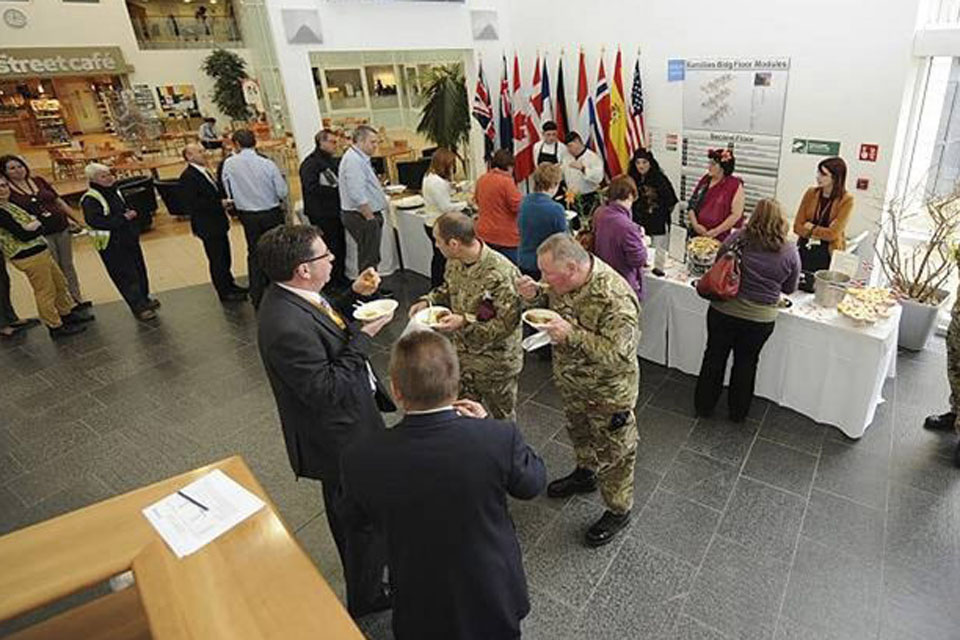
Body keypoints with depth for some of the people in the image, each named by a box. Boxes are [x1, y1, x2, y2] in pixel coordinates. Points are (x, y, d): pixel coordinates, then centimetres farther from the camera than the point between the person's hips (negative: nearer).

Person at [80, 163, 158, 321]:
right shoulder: (90, 200, -14)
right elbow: (95, 221, -25)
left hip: (129, 238, 8)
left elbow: (128, 208, 25)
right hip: (111, 244, -8)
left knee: (139, 269, 17)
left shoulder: (115, 191, 11)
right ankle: (139, 308, 3)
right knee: (126, 276, -4)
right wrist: (122, 218, -22)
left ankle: (144, 299, 34)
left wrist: (132, 213, 2)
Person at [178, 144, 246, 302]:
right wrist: (220, 203, -23)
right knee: (216, 259, 1)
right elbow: (192, 204, -24)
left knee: (225, 257, 19)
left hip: (217, 223, 9)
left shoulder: (204, 171, 11)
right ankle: (225, 293, 12)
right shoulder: (188, 177, -17)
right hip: (207, 226, -9)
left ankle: (229, 285, 35)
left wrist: (224, 199, 3)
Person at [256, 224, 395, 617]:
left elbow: (327, 321, 10)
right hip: (339, 439, -9)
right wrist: (363, 337, -27)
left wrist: (355, 294, -4)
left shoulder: (295, 295, -7)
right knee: (360, 515, 14)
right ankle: (365, 597, 39)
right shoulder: (287, 327, -35)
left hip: (345, 423, 10)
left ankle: (373, 556, 58)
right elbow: (326, 390, -31)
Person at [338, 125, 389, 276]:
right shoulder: (353, 160, -17)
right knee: (368, 260, -5)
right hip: (362, 216, -11)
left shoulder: (361, 158, 16)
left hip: (369, 214, 11)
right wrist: (370, 218, -18)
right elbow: (357, 196, -25)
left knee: (371, 258, 17)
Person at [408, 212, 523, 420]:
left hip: (496, 363, -7)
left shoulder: (501, 273, -31)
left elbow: (508, 323, -28)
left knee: (503, 419, 18)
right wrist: (428, 301, -5)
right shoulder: (454, 262, -6)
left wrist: (466, 321, -33)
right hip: (461, 356, 7)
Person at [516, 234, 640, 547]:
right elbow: (555, 302, 8)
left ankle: (618, 511, 37)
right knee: (579, 433, 30)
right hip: (572, 381, 8)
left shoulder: (615, 298, -35)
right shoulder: (566, 279, -11)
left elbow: (617, 353, -33)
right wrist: (536, 295, -14)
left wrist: (571, 335, -38)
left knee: (612, 453, 14)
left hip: (607, 392, -7)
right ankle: (585, 474, 58)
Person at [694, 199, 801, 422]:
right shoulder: (790, 252, -6)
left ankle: (704, 406, 29)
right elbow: (790, 288, 5)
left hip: (723, 311, 0)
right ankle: (738, 412, 33)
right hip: (760, 319, 1)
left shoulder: (737, 239, -10)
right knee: (746, 362, 18)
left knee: (714, 356, 15)